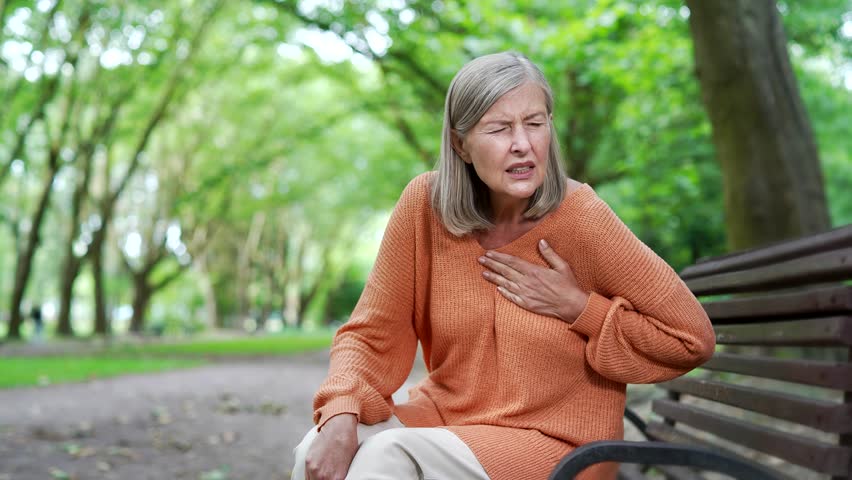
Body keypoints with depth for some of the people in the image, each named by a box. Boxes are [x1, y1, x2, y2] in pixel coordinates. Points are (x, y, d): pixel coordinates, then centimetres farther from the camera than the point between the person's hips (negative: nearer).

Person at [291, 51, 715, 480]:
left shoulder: (578, 218, -17)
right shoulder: (424, 204, -9)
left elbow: (692, 339, -10)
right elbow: (372, 332, -4)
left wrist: (578, 307, -19)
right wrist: (340, 416, -22)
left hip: (556, 443, -3)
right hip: (444, 414, 3)